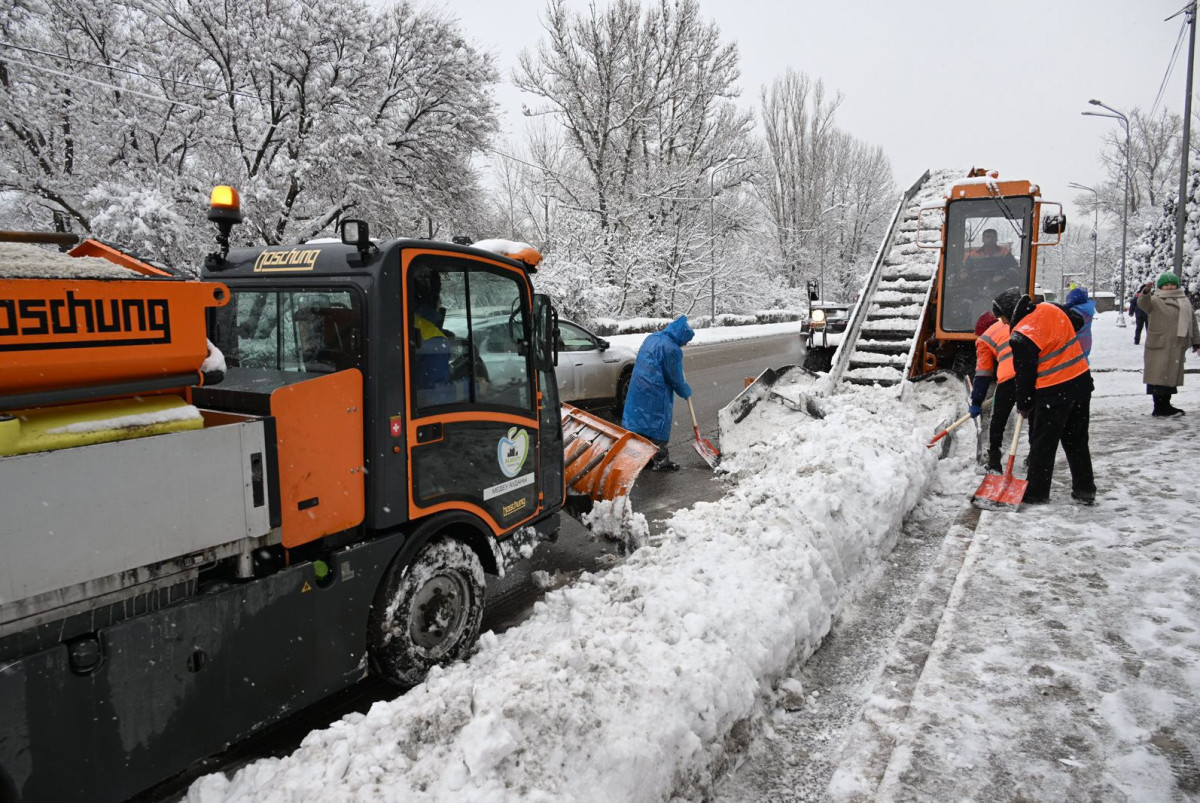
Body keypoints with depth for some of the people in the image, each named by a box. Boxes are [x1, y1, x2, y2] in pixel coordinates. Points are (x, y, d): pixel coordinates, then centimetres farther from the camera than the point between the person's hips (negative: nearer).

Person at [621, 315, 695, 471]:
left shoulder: (651, 338, 11)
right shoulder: (672, 349, -16)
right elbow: (675, 377, -10)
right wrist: (685, 391, 8)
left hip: (637, 389, 8)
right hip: (656, 394, -8)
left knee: (638, 420, 13)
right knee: (658, 424, 3)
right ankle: (660, 461, 10)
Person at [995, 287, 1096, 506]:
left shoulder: (1021, 336, -19)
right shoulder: (1052, 309, 2)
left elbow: (1024, 375, -12)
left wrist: (1024, 406, 3)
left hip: (1053, 393, -7)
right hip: (1081, 381, 8)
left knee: (1042, 444, 6)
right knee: (1077, 441, 18)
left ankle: (1036, 493, 15)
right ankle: (1085, 490, 25)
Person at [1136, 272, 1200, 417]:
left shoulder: (1184, 301, 16)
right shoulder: (1155, 300, -2)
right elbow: (1143, 303, -24)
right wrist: (1146, 292, -45)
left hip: (1177, 347, 6)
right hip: (1159, 346, -6)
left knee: (1171, 376, 12)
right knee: (1158, 377, -6)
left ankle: (1165, 406, 21)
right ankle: (1159, 408, -3)